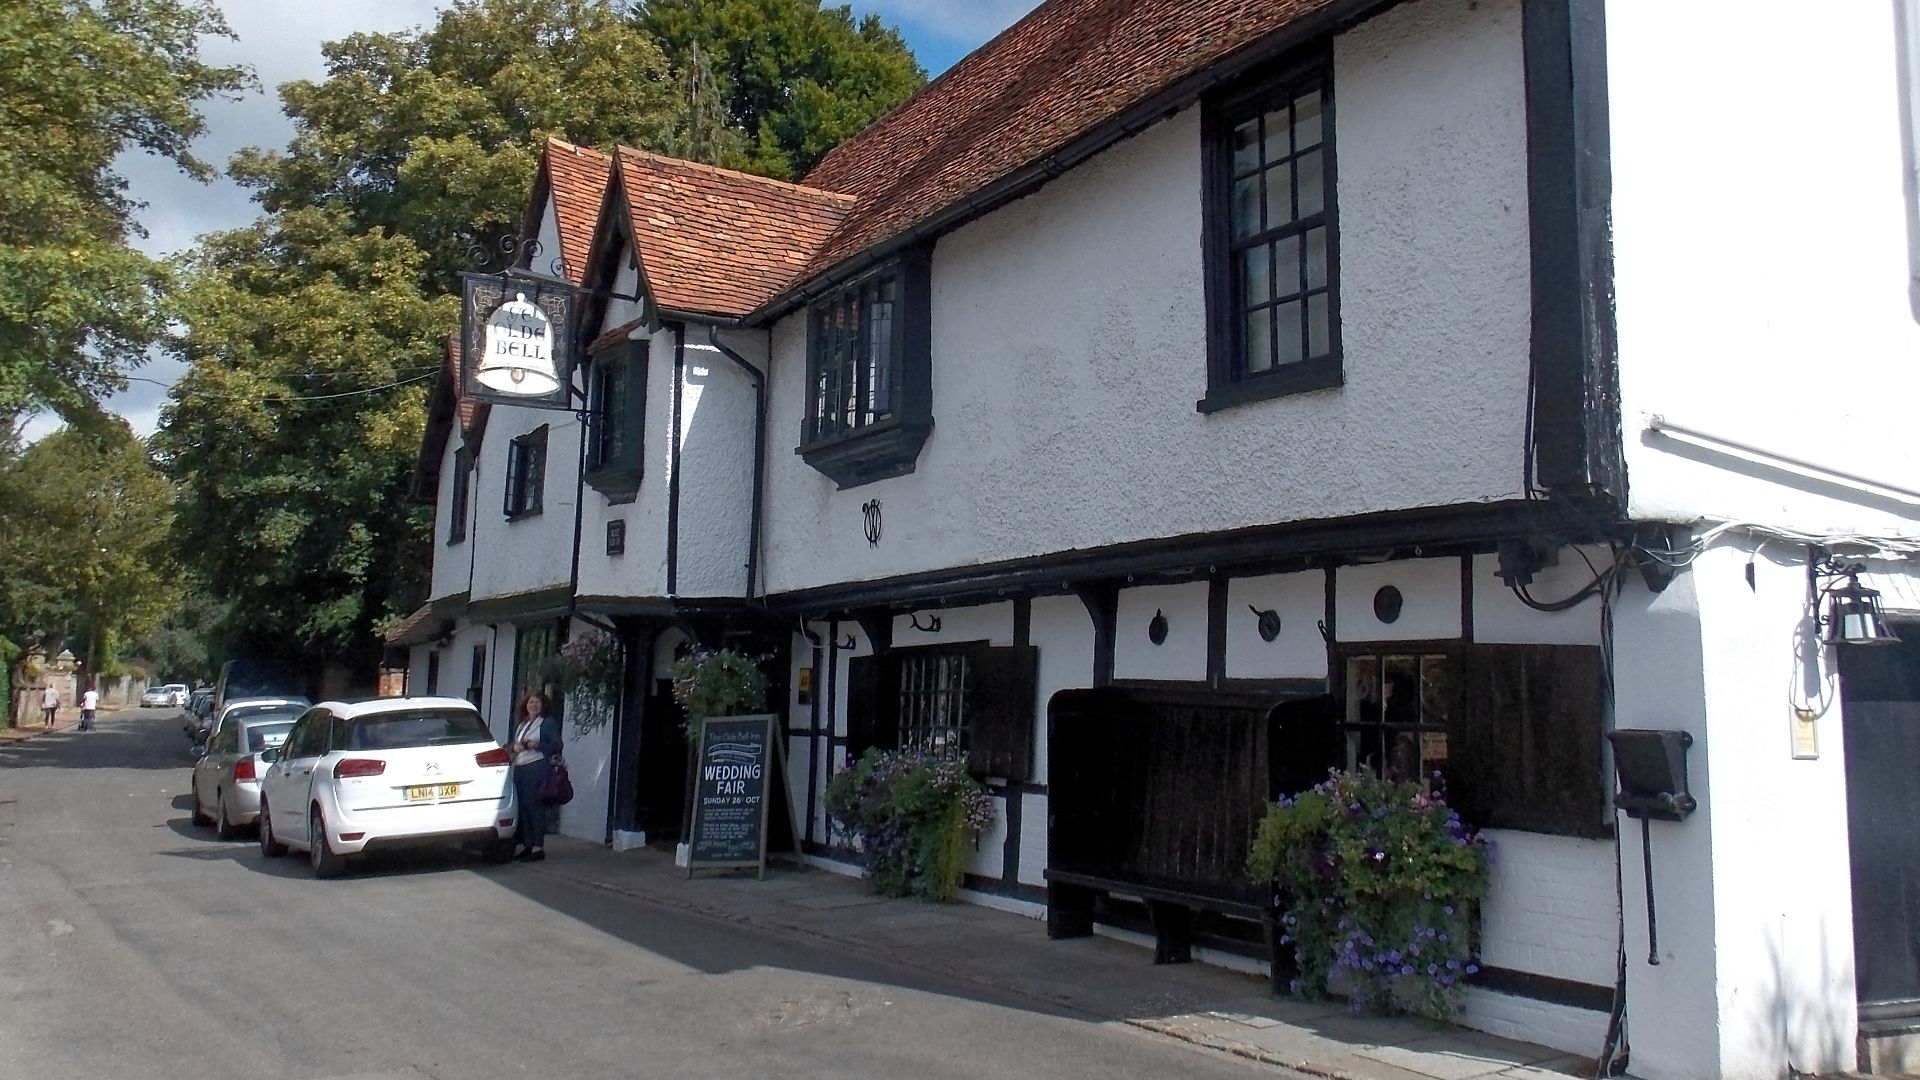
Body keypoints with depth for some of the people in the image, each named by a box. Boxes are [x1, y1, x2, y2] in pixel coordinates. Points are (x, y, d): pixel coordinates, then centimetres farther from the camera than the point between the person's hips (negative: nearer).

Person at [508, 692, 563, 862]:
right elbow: (511, 746, 23)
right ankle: (527, 845, 11)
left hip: (537, 768, -7)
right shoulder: (521, 725, 22)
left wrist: (537, 745, -18)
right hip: (519, 769, 7)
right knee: (522, 807, 4)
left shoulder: (548, 723, 2)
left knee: (535, 806, -10)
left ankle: (538, 847, -9)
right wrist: (514, 748, 0)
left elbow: (557, 746, -5)